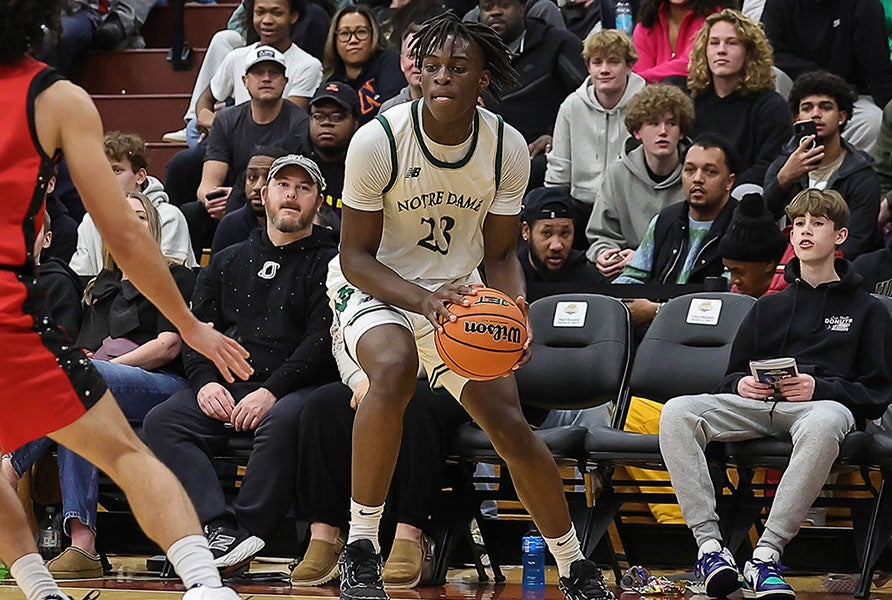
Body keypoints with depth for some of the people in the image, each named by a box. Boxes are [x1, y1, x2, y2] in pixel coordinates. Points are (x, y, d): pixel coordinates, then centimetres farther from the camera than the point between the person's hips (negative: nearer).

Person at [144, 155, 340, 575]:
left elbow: (322, 339, -6)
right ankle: (220, 528, -38)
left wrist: (273, 391, -17)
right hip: (226, 387, 5)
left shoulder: (327, 263, 7)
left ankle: (242, 532, -35)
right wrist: (205, 381, -4)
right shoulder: (228, 263, 24)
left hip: (297, 387, -4)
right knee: (161, 422, -22)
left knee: (282, 423, -39)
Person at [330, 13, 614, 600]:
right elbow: (356, 255, -17)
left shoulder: (508, 148, -12)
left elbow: (501, 253, 0)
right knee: (394, 367, -35)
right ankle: (360, 548, -26)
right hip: (373, 286, -3)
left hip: (457, 292, 4)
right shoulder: (379, 139, -23)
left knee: (510, 425, -4)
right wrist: (422, 300, -34)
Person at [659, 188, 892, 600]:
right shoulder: (769, 308, 28)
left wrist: (820, 388, -10)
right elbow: (731, 376, 28)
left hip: (824, 402, -4)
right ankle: (709, 544, -35)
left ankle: (766, 555, -43)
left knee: (823, 424, -45)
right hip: (758, 404, 4)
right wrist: (742, 385, 2)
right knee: (677, 414, -27)